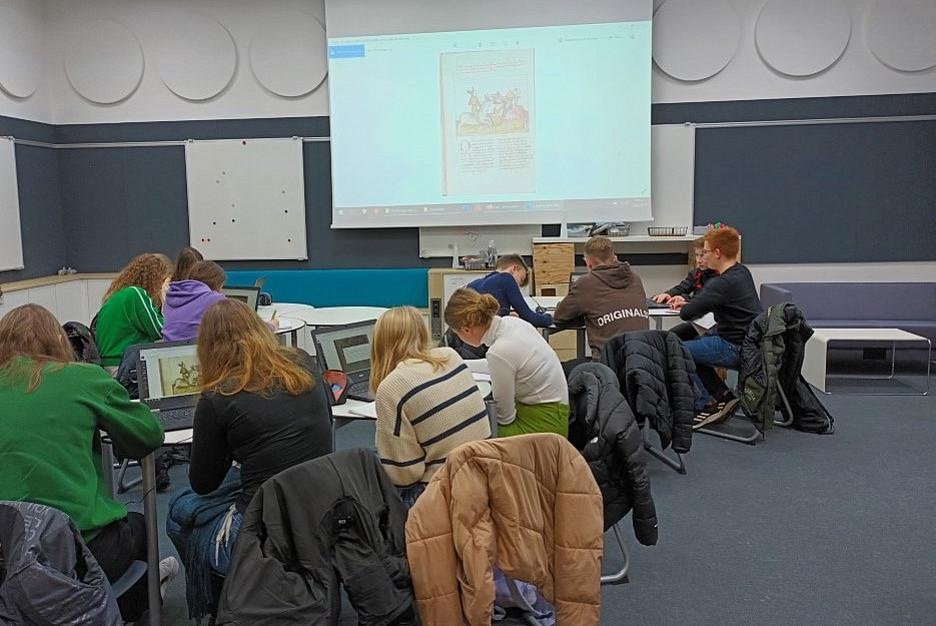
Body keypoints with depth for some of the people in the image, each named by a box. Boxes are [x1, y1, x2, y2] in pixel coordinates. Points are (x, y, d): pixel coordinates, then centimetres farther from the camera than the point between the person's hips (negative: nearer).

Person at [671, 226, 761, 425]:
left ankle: (705, 406, -1)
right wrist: (688, 302, 11)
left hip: (736, 349, -10)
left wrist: (685, 307, 0)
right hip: (746, 340, 10)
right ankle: (723, 395, 19)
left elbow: (687, 313, -23)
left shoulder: (724, 283, -23)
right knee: (692, 347, 23)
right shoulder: (742, 272, 8)